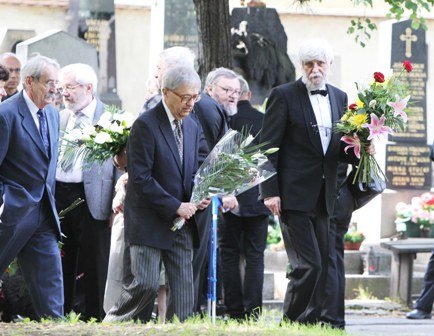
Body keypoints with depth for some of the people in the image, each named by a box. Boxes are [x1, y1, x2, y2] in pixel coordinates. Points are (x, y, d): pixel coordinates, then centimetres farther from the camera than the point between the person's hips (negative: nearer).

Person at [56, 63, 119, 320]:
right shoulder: (60, 118, 13)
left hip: (91, 200, -5)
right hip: (59, 197, 5)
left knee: (94, 267, 0)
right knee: (61, 267, 10)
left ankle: (95, 319, 7)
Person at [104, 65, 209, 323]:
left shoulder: (192, 127, 12)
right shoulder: (146, 125, -11)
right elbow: (141, 178, -16)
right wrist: (176, 206, -16)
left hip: (181, 221, 7)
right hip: (149, 222, -7)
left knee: (184, 288, 2)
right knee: (145, 285, -9)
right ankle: (110, 325, 11)